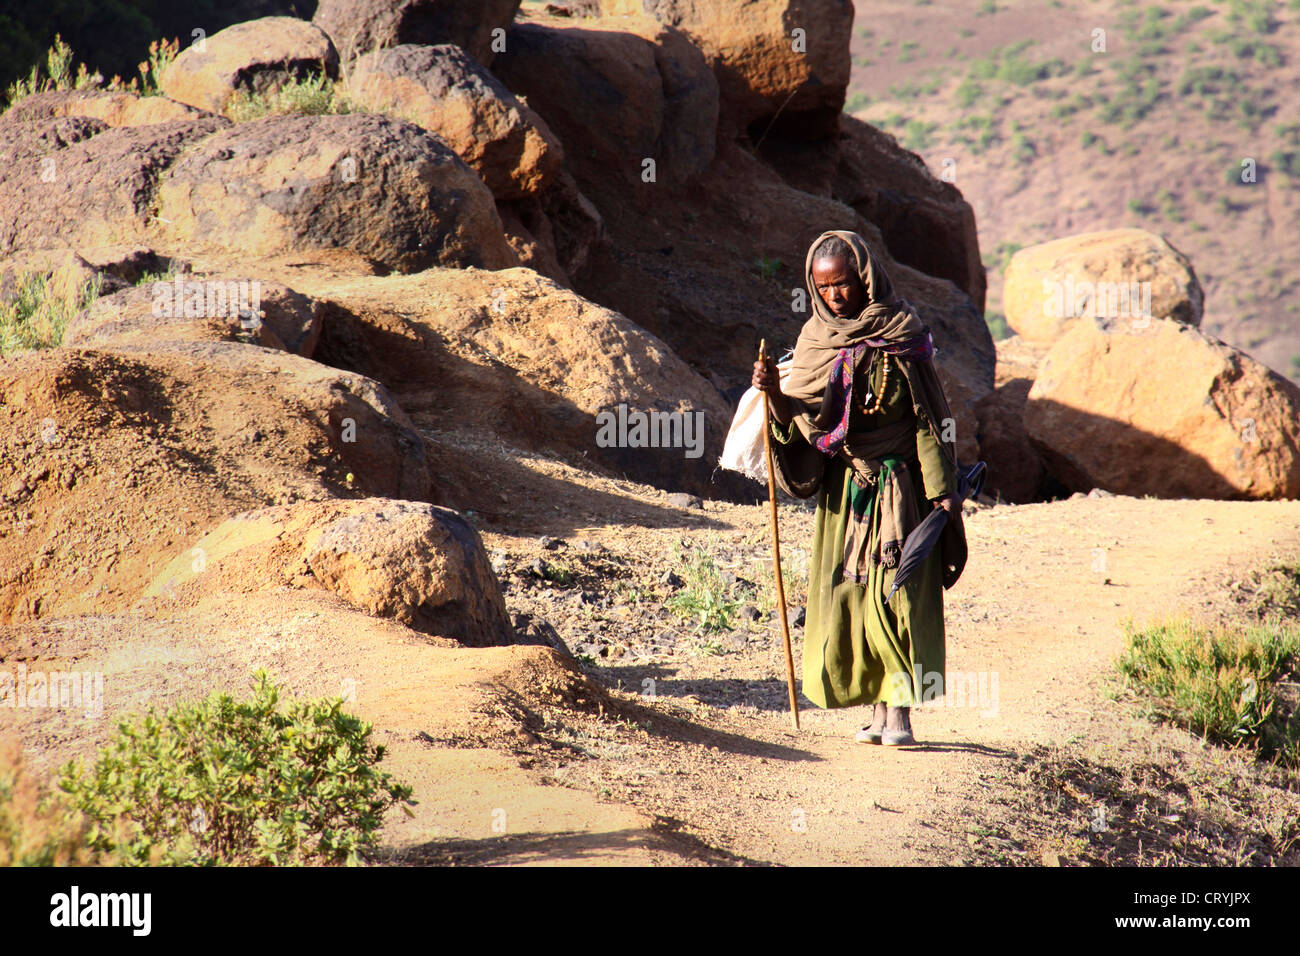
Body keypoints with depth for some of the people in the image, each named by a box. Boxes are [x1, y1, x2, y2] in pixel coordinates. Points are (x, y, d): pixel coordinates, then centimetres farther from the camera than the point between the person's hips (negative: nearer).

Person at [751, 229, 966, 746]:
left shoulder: (901, 334, -6)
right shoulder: (816, 339, 4)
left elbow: (928, 414, -6)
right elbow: (802, 417, -2)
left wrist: (942, 489, -10)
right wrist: (775, 393, -23)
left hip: (898, 485, -4)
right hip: (843, 487, 4)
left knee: (896, 588, -8)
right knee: (848, 590, 2)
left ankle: (901, 708, -7)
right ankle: (878, 704, 11)